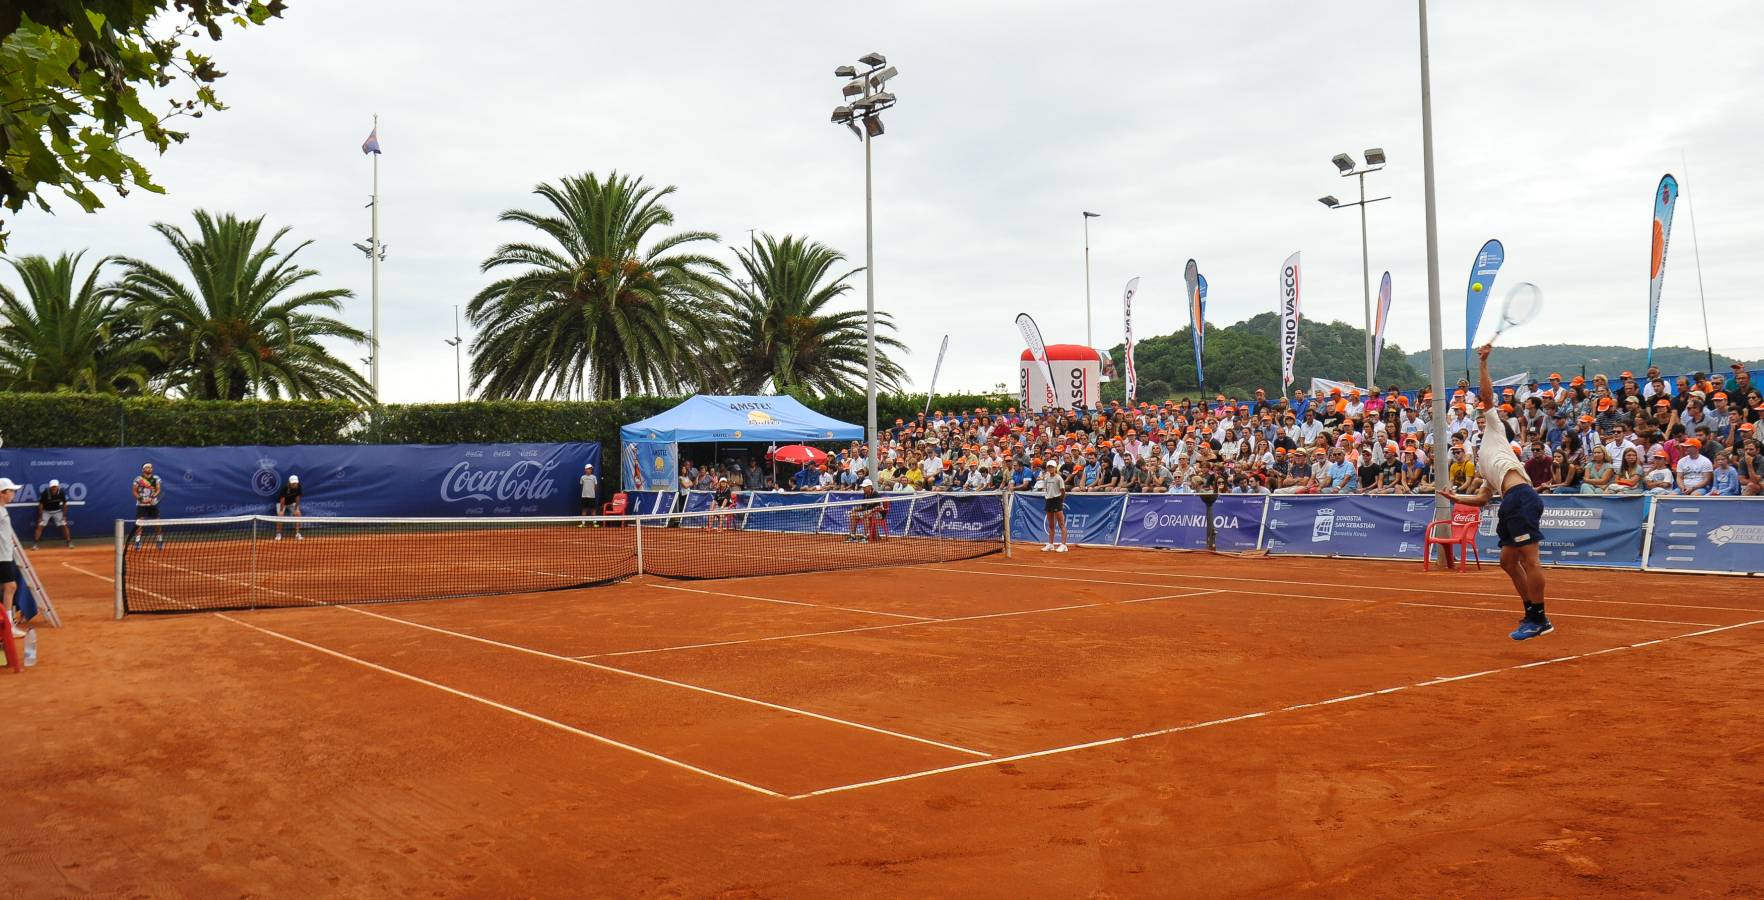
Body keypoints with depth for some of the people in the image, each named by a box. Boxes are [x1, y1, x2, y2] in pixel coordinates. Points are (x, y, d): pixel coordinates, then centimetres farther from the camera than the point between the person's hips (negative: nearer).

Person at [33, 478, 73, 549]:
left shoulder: (62, 492, -22)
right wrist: (40, 517, -14)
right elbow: (40, 505, -15)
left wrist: (64, 516, -7)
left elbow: (64, 504, -7)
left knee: (64, 525, -6)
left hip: (57, 511, 1)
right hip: (46, 511, -1)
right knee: (40, 526, -11)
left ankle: (69, 542, 4)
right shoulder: (45, 493, -27)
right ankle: (34, 544, -4)